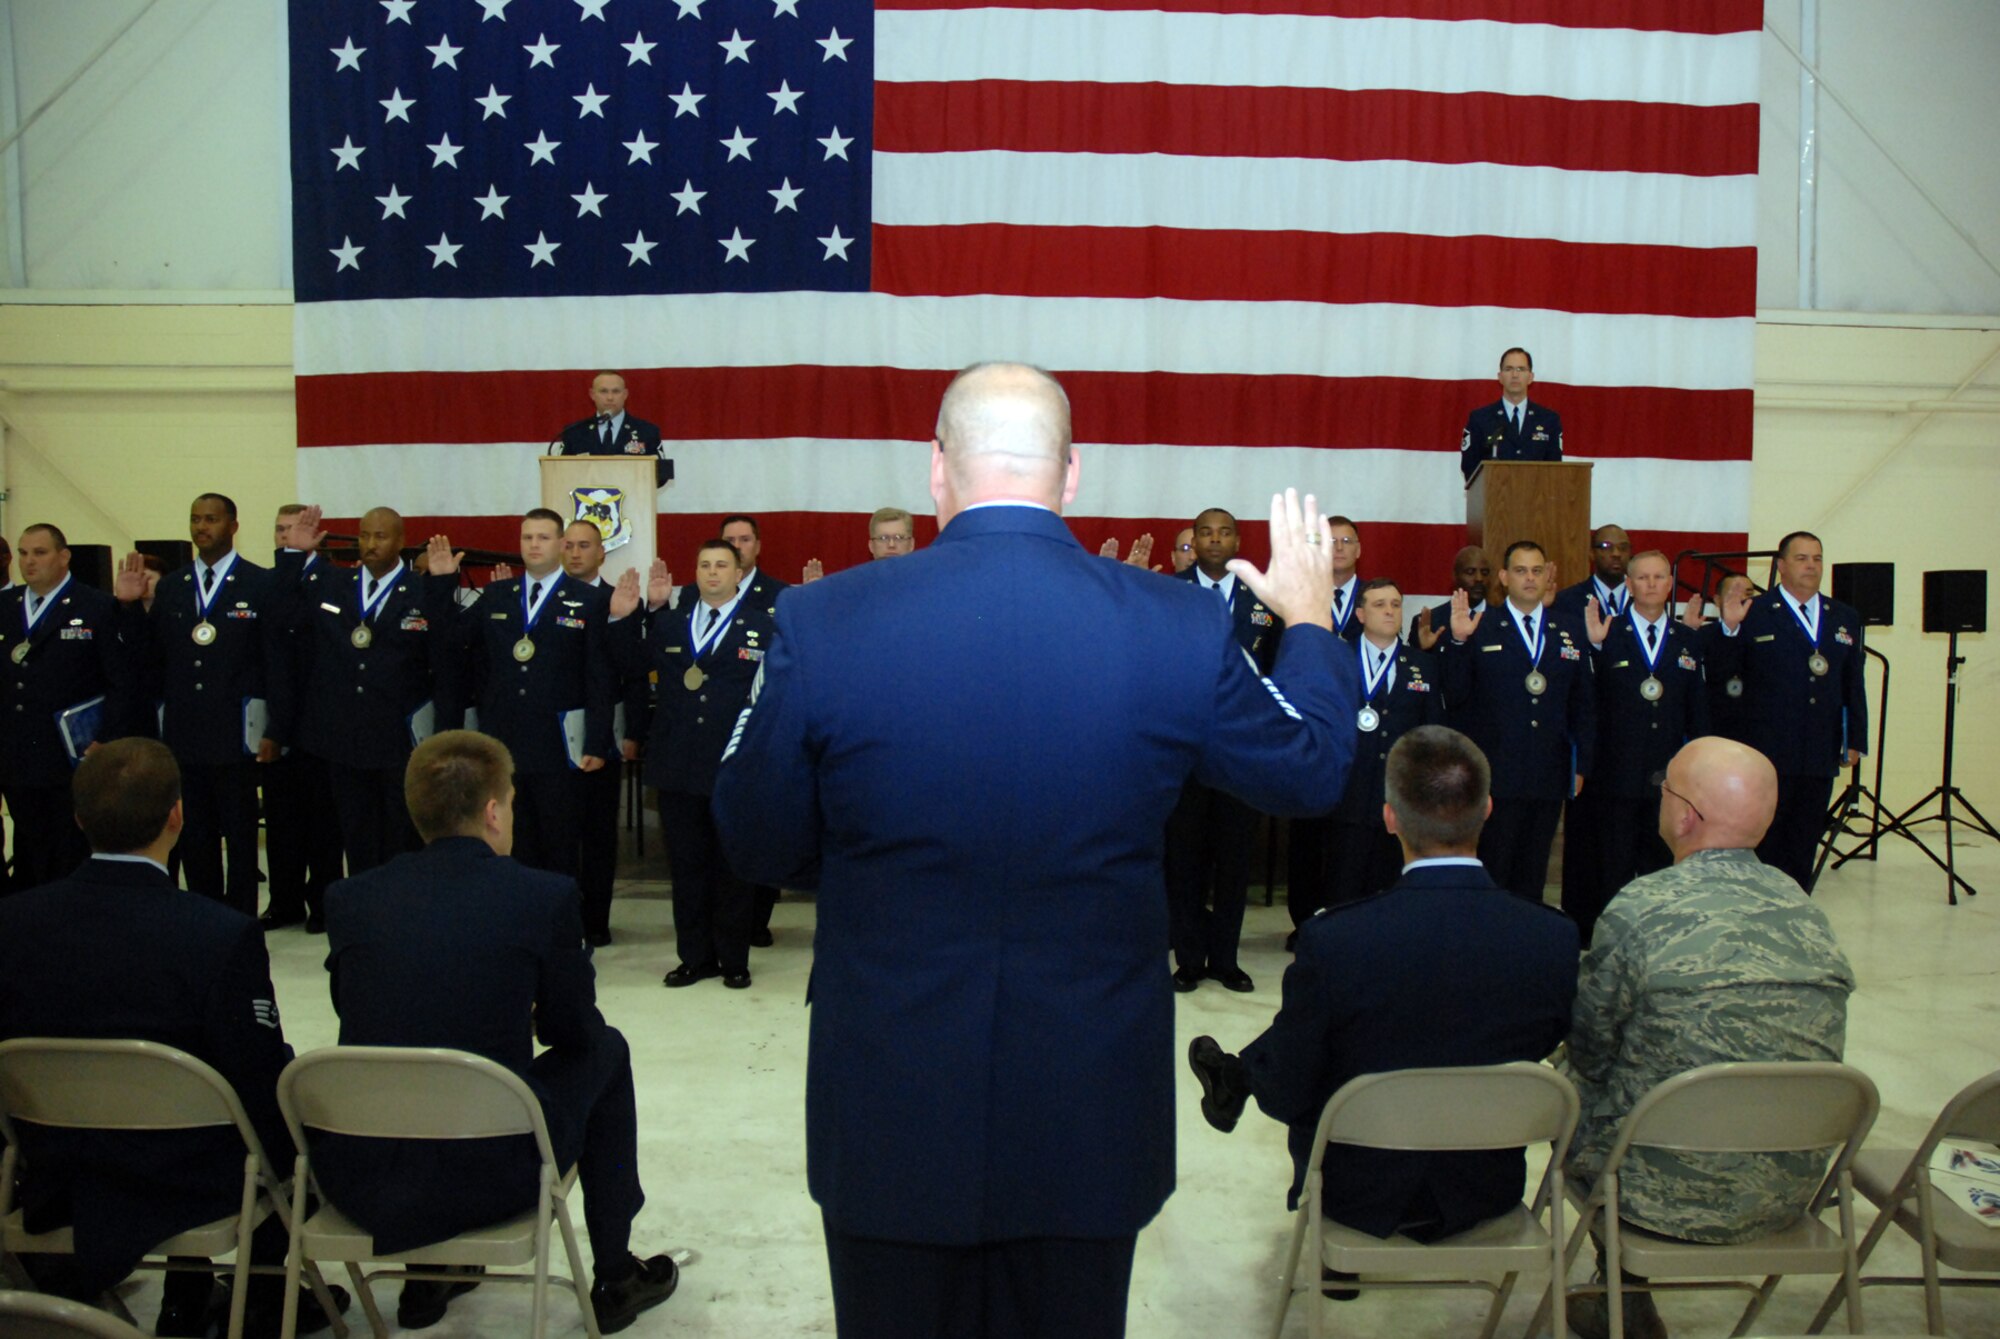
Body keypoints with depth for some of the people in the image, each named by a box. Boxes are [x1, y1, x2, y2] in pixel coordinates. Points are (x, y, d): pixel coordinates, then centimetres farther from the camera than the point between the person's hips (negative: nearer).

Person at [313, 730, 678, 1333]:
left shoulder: (347, 899, 0)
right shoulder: (546, 895, -9)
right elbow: (571, 1028, 3)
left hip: (357, 1184, 4)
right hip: (488, 1178, -4)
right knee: (605, 1051, 23)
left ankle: (424, 1282, 42)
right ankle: (615, 1278, 32)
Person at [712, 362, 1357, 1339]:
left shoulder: (821, 625, -15)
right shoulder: (1178, 626, -12)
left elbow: (756, 845, -4)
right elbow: (1308, 772, 5)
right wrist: (1311, 622, 23)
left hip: (892, 1109, -1)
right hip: (1091, 1107, 1)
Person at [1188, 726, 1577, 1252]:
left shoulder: (1332, 940, -28)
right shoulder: (1557, 939, -20)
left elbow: (1284, 1095, -18)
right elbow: (1545, 1050, 0)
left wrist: (1242, 1073, 5)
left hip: (1357, 1194, -2)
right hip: (1489, 1193, 3)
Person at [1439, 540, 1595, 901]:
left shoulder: (1570, 633, 12)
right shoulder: (1478, 630, 1)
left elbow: (1583, 705, 14)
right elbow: (1455, 697, -5)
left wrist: (1582, 765, 9)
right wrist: (1458, 642, -17)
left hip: (1549, 777, 4)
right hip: (1494, 777, -3)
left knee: (1531, 880, 10)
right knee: (1489, 876, 0)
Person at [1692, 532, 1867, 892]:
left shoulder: (1845, 618, 12)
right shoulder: (1754, 614, -3)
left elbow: (1854, 683, 14)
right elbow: (1722, 673, -7)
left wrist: (1856, 740, 11)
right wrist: (1729, 629, -22)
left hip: (1821, 755, 5)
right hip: (1768, 754, -4)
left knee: (1805, 846, 11)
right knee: (1763, 845, 3)